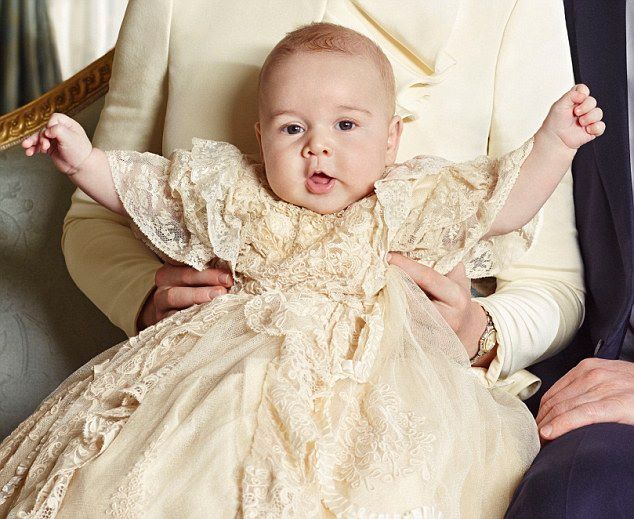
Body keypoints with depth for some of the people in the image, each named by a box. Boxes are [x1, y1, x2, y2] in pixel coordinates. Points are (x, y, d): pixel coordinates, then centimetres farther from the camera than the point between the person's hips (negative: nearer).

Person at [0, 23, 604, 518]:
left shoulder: (406, 203, 6)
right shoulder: (230, 192, 10)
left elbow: (501, 202, 3)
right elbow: (139, 186, 21)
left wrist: (553, 142, -8)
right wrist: (84, 160, 8)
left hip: (363, 369, -2)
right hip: (241, 361, 2)